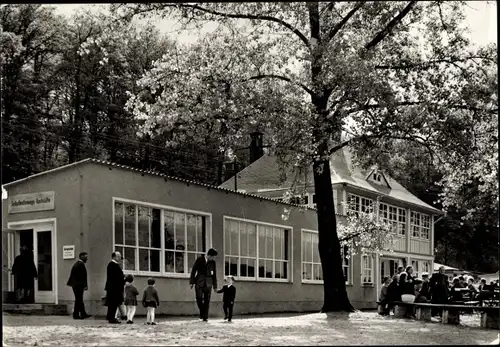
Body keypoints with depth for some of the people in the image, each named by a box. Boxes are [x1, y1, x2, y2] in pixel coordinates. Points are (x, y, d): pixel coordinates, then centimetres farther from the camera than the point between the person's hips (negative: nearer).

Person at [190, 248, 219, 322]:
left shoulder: (213, 262, 6)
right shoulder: (199, 259, -1)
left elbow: (214, 274, 12)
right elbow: (193, 271, 2)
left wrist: (215, 286, 12)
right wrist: (192, 282, -2)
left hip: (208, 284, 1)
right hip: (199, 283, -1)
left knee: (207, 301, -2)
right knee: (199, 299, -10)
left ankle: (205, 317, 4)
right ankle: (202, 312, 14)